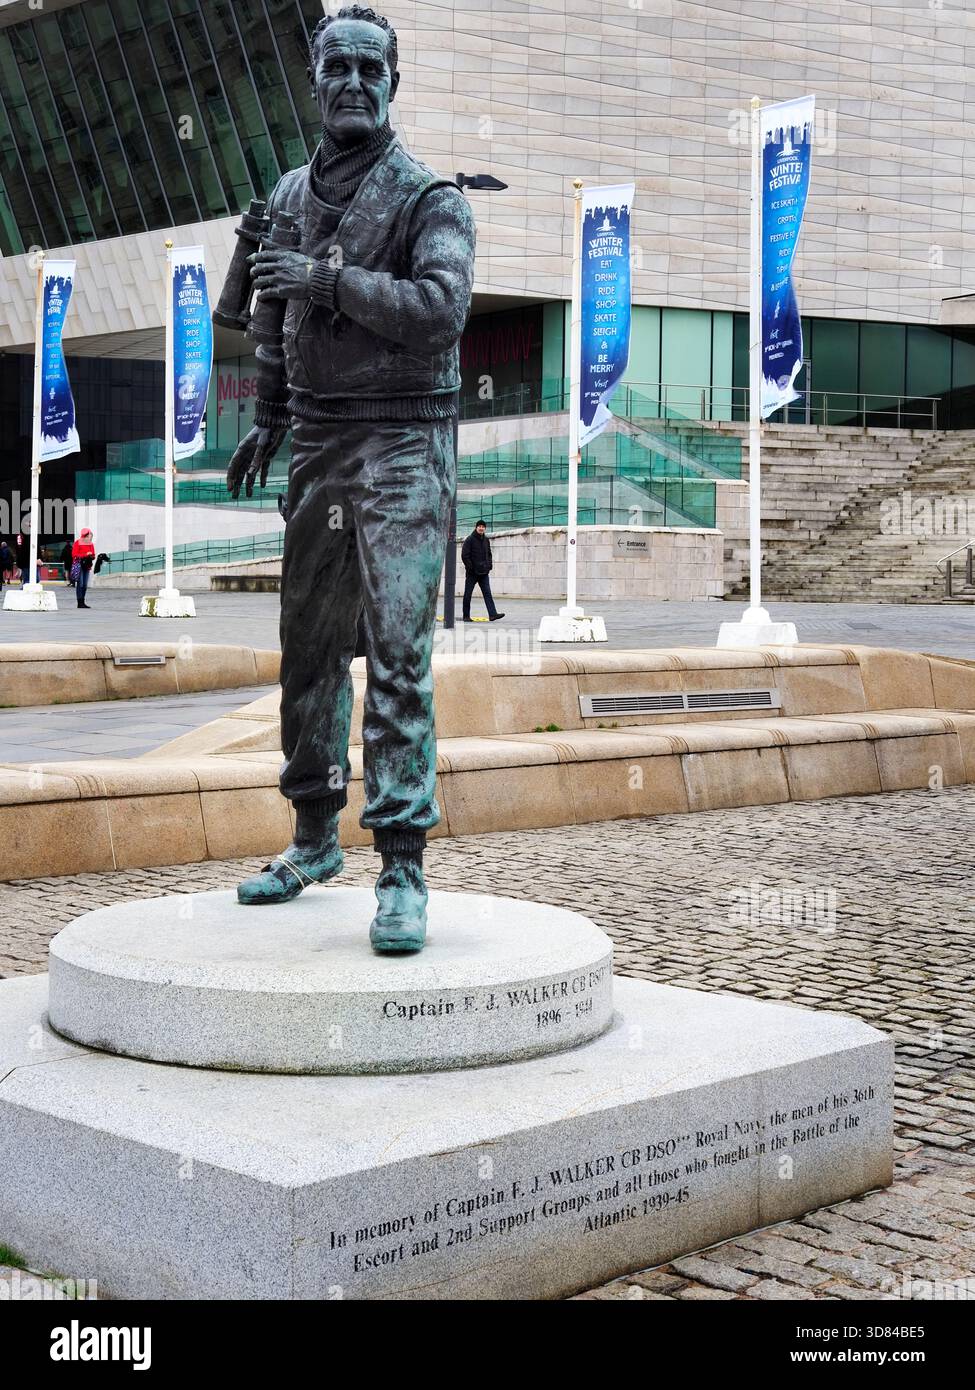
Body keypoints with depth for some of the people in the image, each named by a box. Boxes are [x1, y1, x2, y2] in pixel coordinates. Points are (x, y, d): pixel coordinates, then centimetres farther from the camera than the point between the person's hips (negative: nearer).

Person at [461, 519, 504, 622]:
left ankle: (492, 614, -12)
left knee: (487, 593, -4)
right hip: (472, 572, -5)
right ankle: (466, 616, 10)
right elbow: (464, 555, -9)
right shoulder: (470, 540, -7)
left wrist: (489, 565, 9)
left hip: (484, 572, 5)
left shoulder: (486, 540, 12)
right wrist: (470, 567, -14)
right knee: (468, 594, 3)